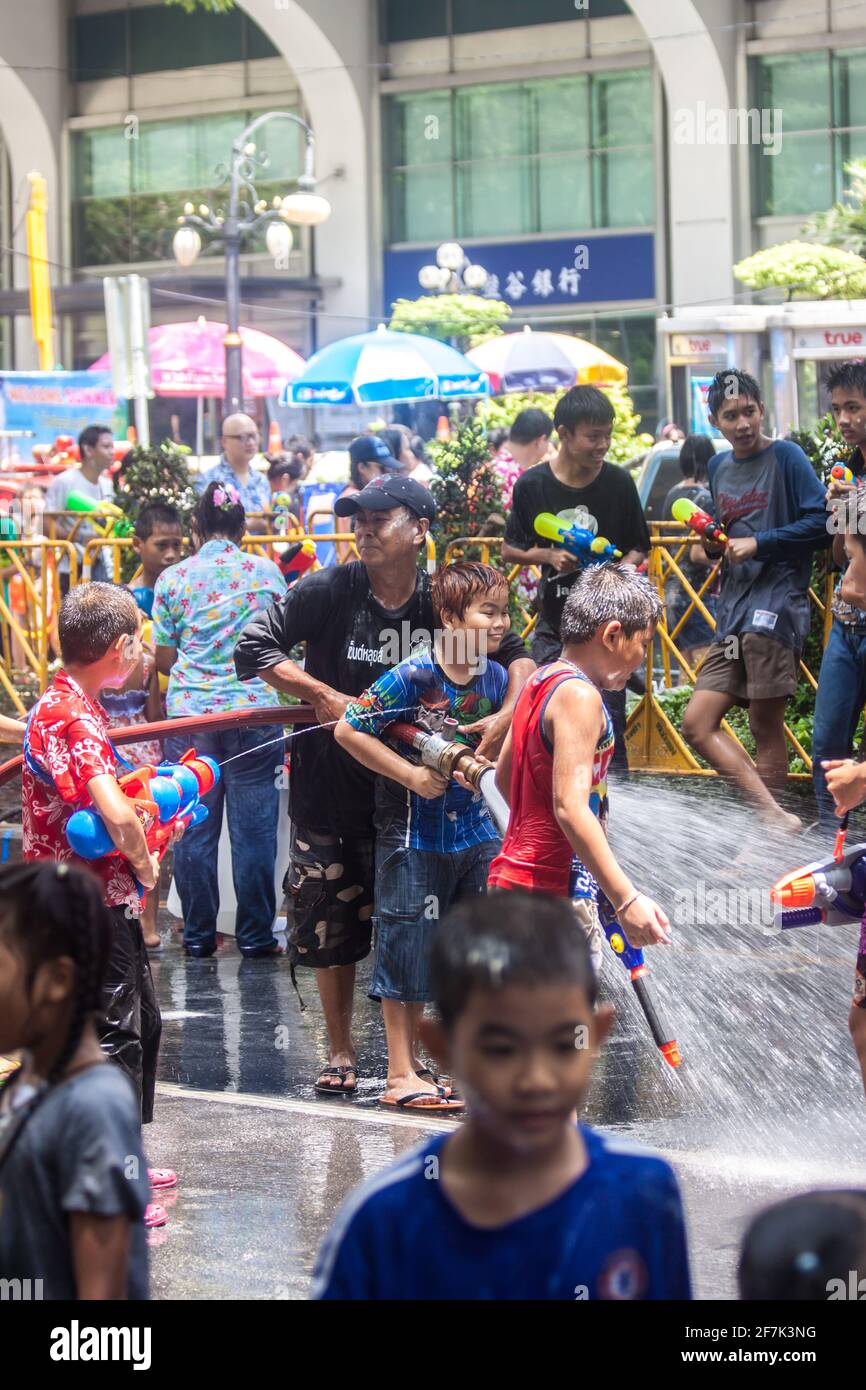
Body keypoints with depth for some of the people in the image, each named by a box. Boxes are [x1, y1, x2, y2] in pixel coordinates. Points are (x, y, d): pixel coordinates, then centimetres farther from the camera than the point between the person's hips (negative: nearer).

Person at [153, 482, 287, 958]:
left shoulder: (173, 578, 1)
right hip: (253, 708, -1)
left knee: (194, 828, 8)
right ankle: (254, 934, 9)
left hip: (189, 711, 1)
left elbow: (164, 658, 5)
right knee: (253, 828, 5)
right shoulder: (265, 571, 1)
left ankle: (198, 934, 14)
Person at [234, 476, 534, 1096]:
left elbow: (519, 655, 3)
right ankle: (341, 1051, 24)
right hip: (329, 784, 0)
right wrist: (326, 697, -17)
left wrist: (507, 715, -16)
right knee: (330, 924, 8)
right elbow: (255, 648, -9)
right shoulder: (329, 590, -10)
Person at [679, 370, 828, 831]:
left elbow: (821, 523, -10)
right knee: (697, 724, -2)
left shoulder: (786, 457, -3)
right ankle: (775, 816, -6)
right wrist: (711, 541, 7)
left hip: (775, 604, -8)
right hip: (731, 612, 8)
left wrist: (758, 544, -14)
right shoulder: (719, 467, 17)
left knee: (766, 727, -6)